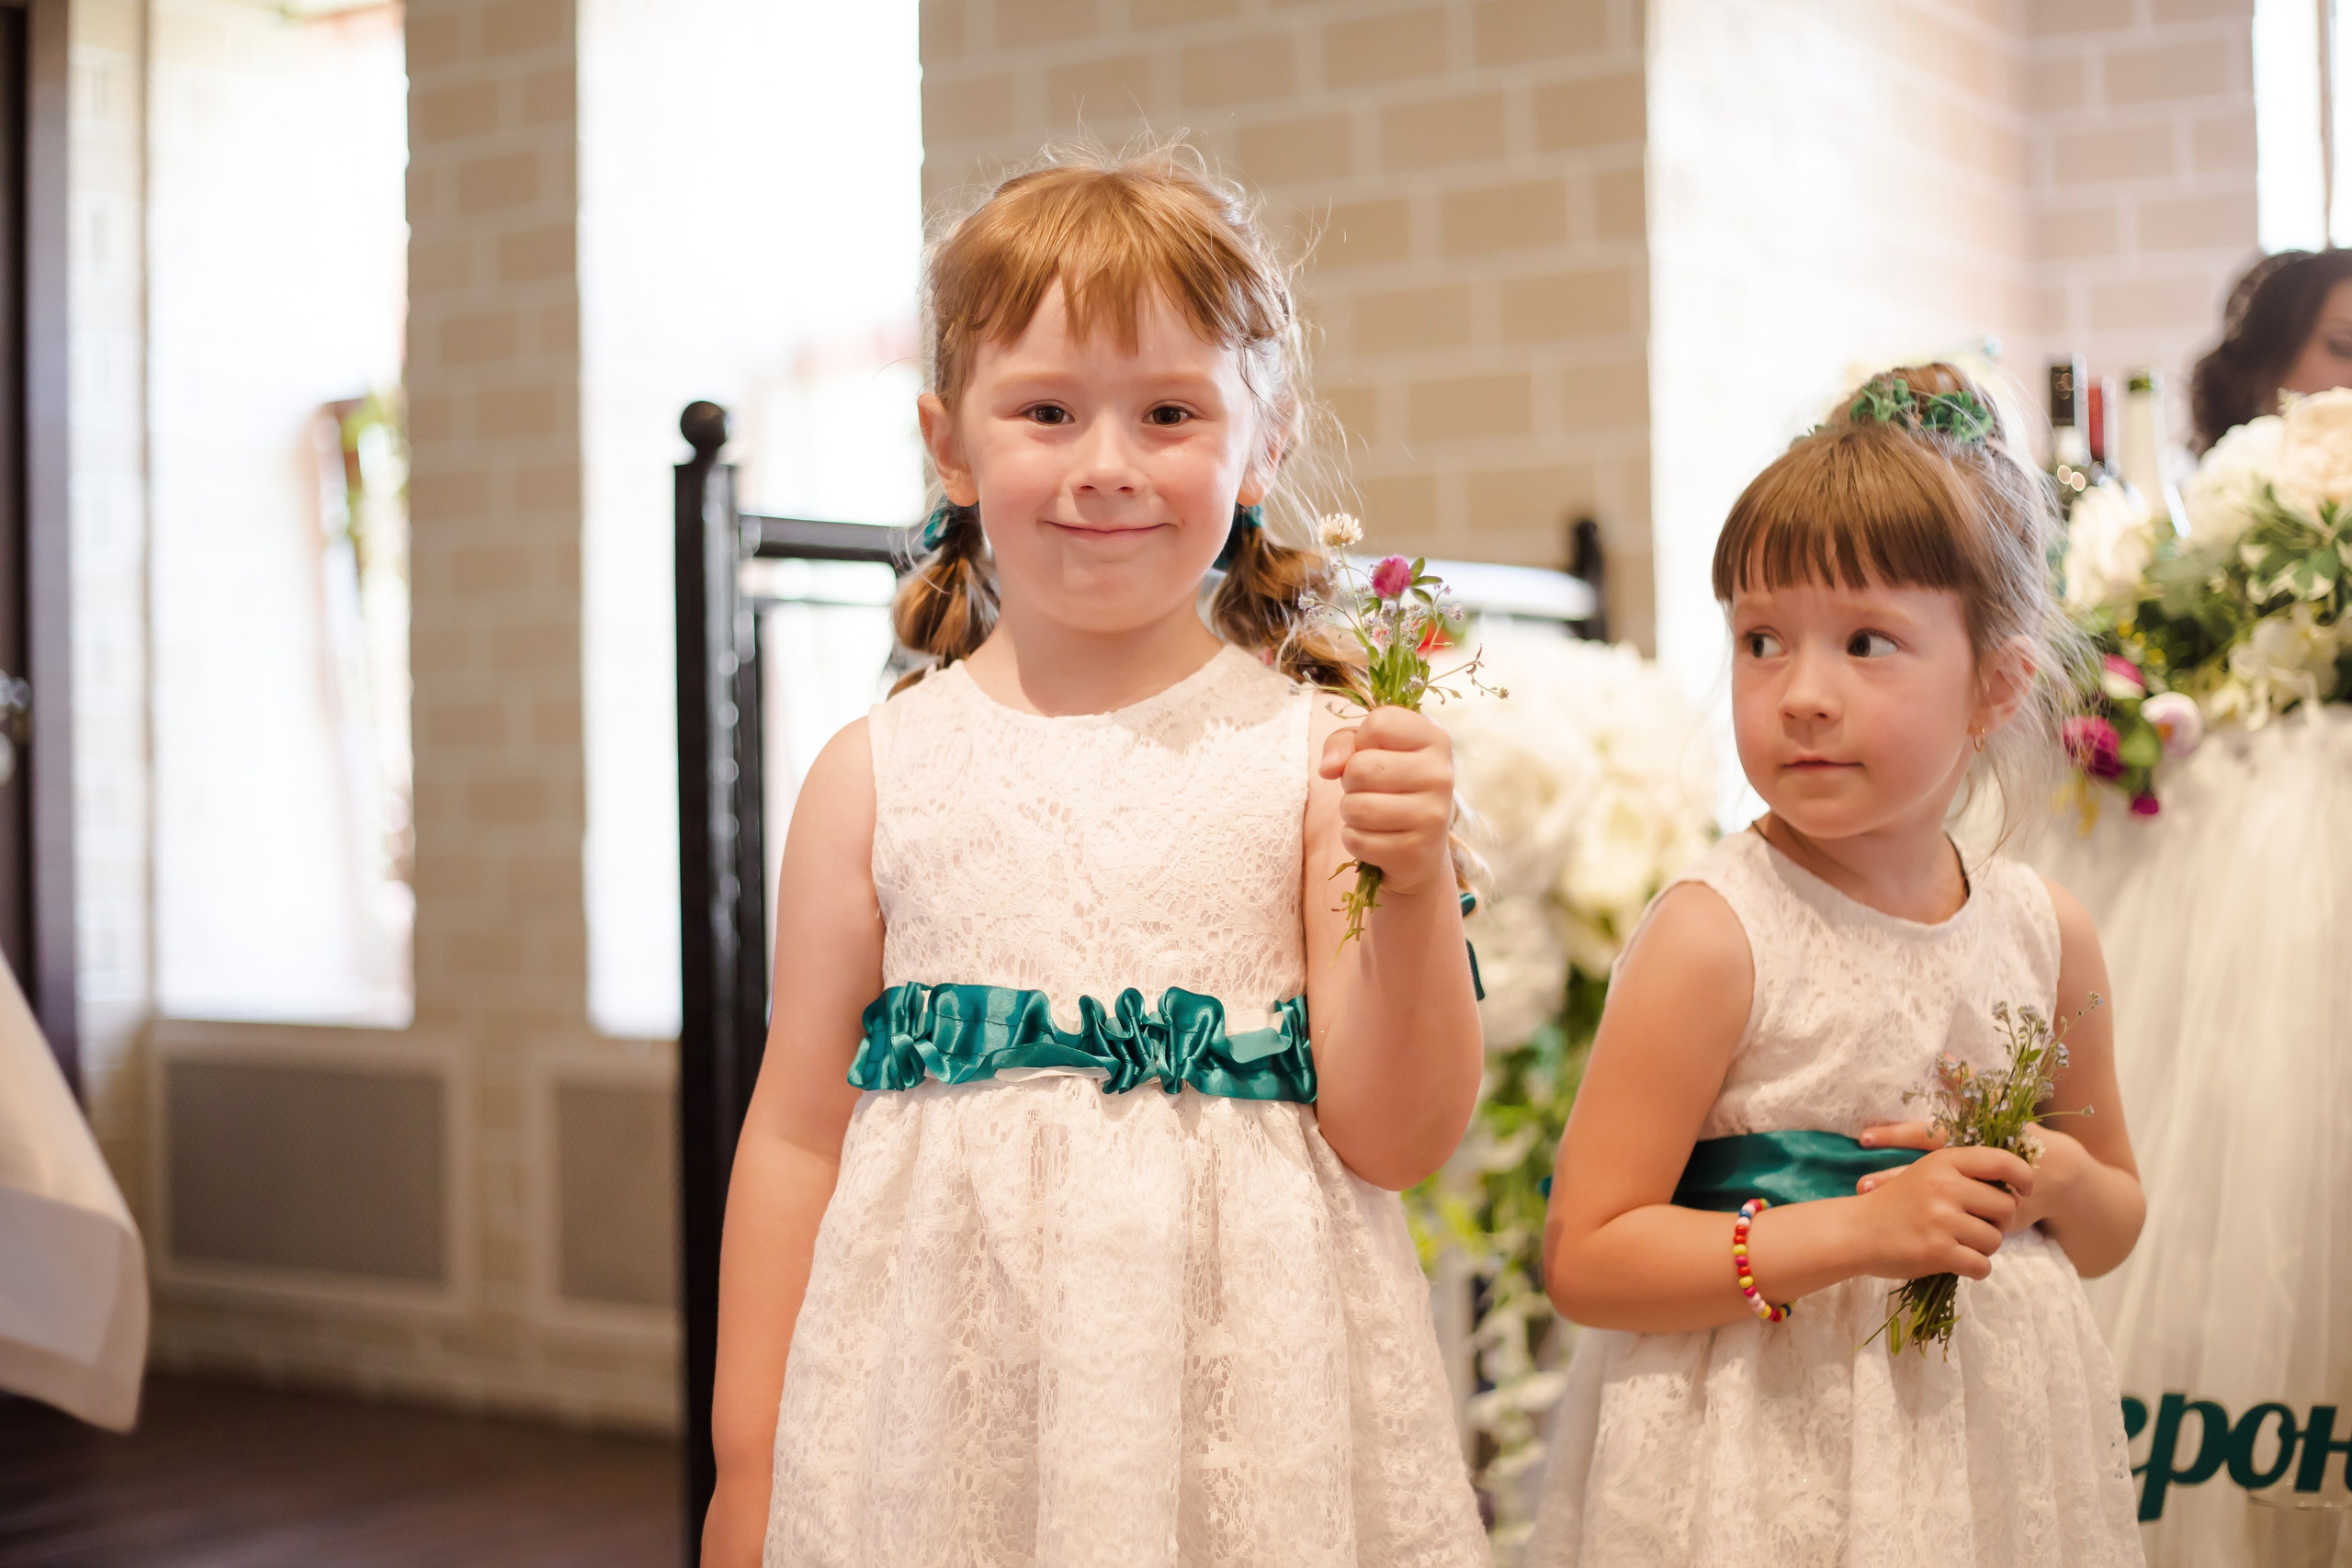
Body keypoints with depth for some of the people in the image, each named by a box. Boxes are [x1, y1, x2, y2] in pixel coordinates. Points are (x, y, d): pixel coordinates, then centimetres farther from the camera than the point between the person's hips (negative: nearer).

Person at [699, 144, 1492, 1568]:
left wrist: (1414, 886, -18)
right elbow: (796, 1134, 5)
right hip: (941, 1406, 1)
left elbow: (1395, 1139, -3)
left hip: (1244, 1397, -1)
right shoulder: (878, 775, 0)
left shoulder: (1318, 754, -3)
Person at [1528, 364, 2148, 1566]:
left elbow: (2113, 1228, 14)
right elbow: (1583, 1258, -17)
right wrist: (1856, 1230, -22)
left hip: (1992, 1446, 5)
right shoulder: (1714, 935, -16)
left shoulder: (2046, 933, -1)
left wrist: (2059, 1181, -8)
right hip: (1763, 1457, -4)